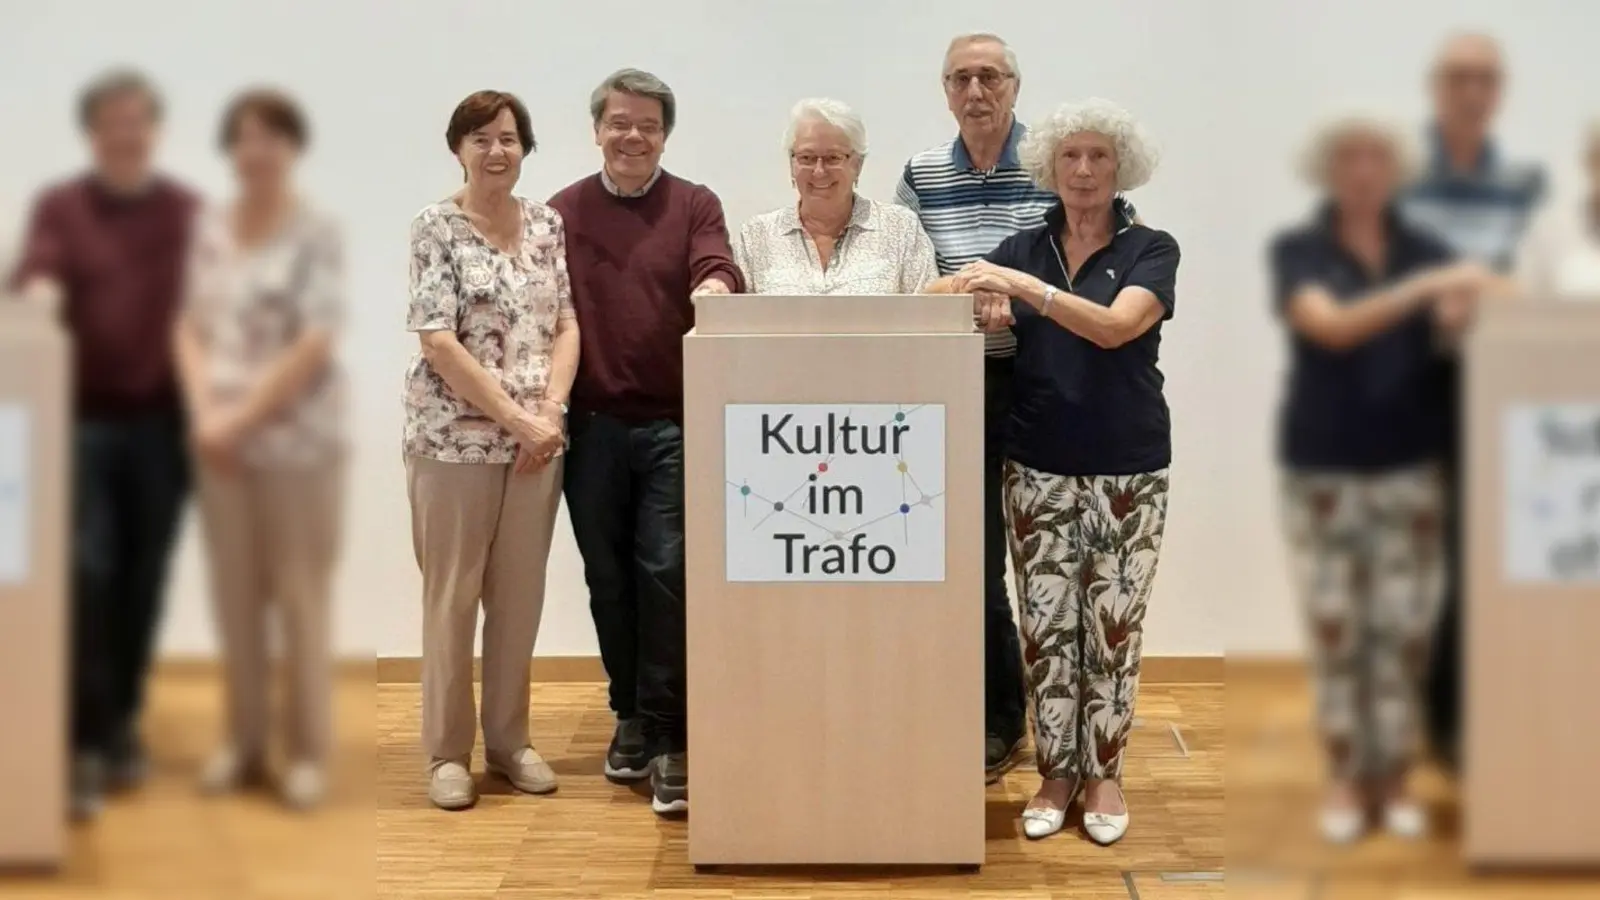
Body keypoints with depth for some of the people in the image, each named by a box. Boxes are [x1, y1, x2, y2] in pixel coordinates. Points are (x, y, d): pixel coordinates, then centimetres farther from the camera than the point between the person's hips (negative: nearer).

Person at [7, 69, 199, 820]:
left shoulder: (189, 213, 7)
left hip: (161, 419, 2)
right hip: (83, 415, -2)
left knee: (141, 581, 7)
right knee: (86, 573, -9)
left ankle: (122, 724, 21)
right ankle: (82, 744, -6)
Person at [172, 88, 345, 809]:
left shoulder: (316, 235, -7)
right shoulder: (210, 229, 9)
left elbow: (313, 349, -13)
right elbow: (189, 327, 9)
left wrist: (240, 418, -13)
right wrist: (203, 412, -7)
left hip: (297, 441, -5)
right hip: (219, 442, 5)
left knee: (300, 595, 1)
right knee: (234, 594, 10)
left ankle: (308, 751, 10)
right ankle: (244, 742, 20)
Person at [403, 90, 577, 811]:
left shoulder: (547, 224, 9)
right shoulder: (436, 228, -6)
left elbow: (566, 325, 9)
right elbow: (438, 341, -13)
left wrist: (551, 411, -7)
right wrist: (516, 418, -15)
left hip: (538, 439, 5)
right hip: (455, 437, -4)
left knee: (521, 594, 10)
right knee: (451, 595, 3)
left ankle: (510, 740, 21)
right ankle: (447, 753, 12)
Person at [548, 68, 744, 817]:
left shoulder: (693, 205, 4)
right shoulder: (564, 211, 7)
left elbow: (717, 271, -13)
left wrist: (714, 289, -36)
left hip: (674, 422, -2)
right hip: (592, 423, 2)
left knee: (666, 572, -7)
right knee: (609, 579, 10)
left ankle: (670, 740, -4)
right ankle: (631, 718, 25)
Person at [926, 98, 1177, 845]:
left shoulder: (1150, 250, -5)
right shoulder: (1023, 248, 6)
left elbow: (1114, 326, -21)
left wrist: (1027, 288, -31)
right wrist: (977, 303, -26)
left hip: (1127, 467, -2)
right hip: (1038, 465, 2)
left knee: (1113, 625, 3)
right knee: (1046, 623, 4)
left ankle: (1104, 772, 16)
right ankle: (1055, 771, 16)